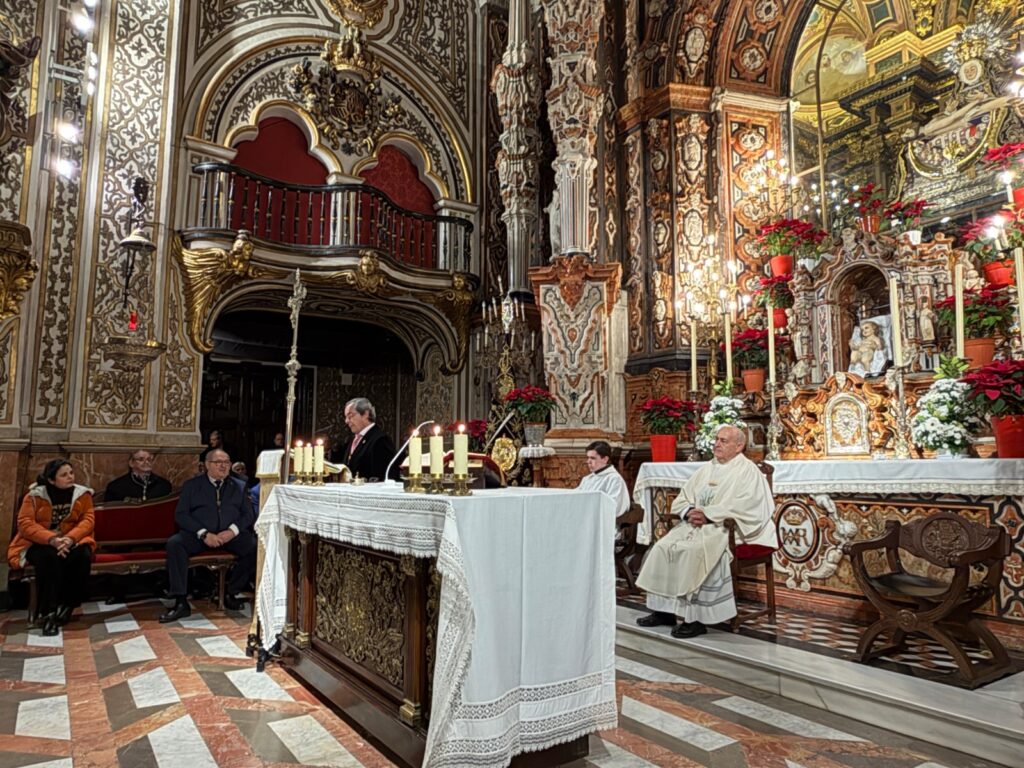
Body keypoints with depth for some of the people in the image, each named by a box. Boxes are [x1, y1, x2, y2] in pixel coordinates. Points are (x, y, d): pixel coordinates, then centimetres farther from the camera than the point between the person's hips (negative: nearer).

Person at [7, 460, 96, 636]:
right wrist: (52, 539, -30)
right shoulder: (35, 495, -8)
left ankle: (67, 605, -12)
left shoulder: (82, 493, -2)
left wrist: (70, 538, -28)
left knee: (83, 556, -32)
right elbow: (25, 524, -15)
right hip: (38, 543, -1)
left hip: (71, 541, 2)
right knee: (49, 558, -36)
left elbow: (88, 520, -8)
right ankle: (48, 612, -28)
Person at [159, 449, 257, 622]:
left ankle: (231, 593, -9)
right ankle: (181, 603, -26)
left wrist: (233, 530, -13)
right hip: (198, 535, -1)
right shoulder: (191, 485, 12)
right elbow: (181, 515, 1)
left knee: (255, 546, -27)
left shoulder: (238, 487, 17)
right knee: (174, 543, -30)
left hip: (230, 534, 1)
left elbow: (248, 514, 9)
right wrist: (203, 533, -15)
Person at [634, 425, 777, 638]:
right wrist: (689, 512, -5)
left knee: (693, 552, -32)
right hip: (694, 525, 7)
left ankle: (696, 618, -22)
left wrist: (708, 515, -19)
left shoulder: (748, 471, -1)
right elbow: (682, 498, 18)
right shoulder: (707, 469, 20)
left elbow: (743, 507, -16)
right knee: (662, 547, -12)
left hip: (724, 529, -7)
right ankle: (663, 610, -5)